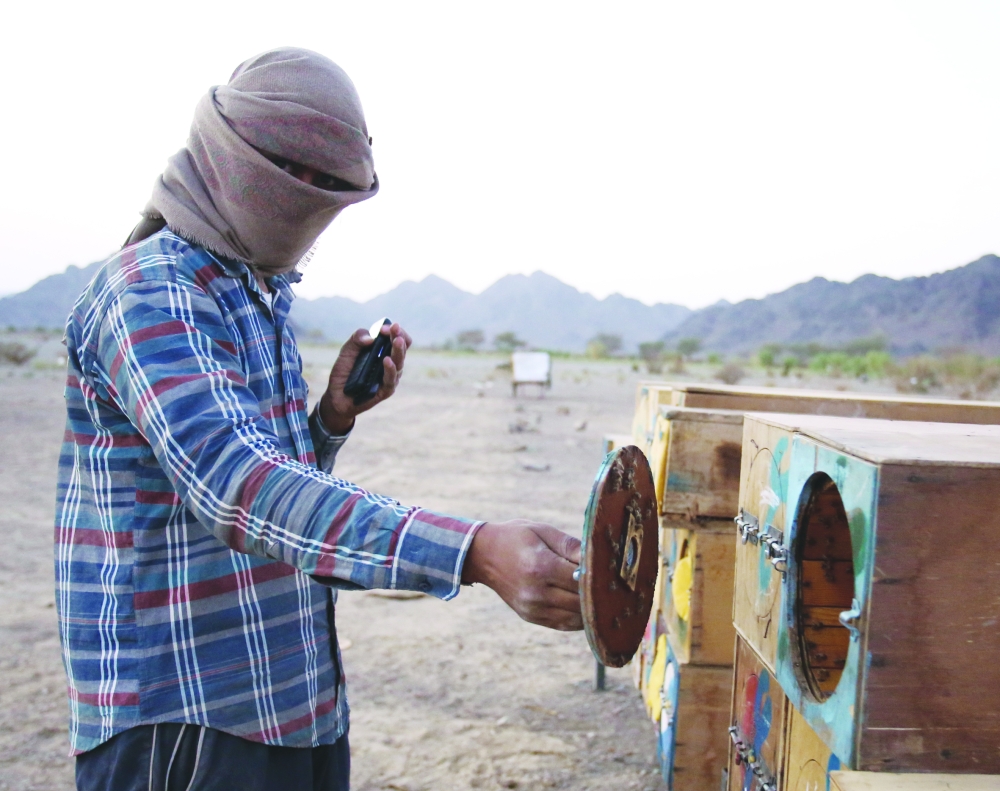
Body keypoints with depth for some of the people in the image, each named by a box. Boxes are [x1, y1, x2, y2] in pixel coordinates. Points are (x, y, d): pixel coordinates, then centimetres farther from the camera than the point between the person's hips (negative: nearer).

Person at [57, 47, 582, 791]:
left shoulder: (262, 296, 12)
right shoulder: (148, 293, -17)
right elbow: (234, 485, -33)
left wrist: (335, 413, -3)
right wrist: (474, 551, -44)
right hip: (182, 717, -8)